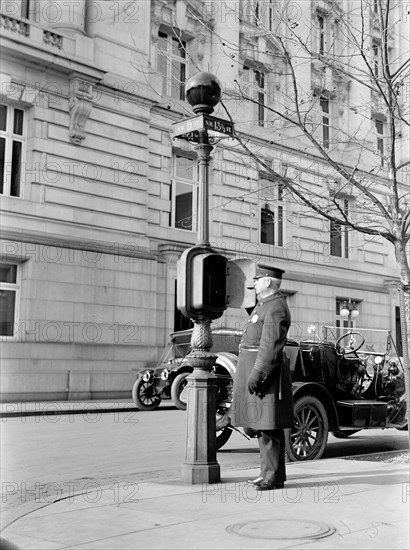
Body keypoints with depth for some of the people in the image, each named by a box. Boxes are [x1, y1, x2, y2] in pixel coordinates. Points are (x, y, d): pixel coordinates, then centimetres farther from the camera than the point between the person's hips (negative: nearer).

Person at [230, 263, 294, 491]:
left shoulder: (275, 308, -16)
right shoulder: (266, 303, 17)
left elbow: (270, 346, -23)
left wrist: (256, 375, -25)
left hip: (264, 370, -11)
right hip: (253, 368, 11)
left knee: (268, 426, -5)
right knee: (258, 424, 14)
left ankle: (275, 476, 3)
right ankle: (269, 472, 23)